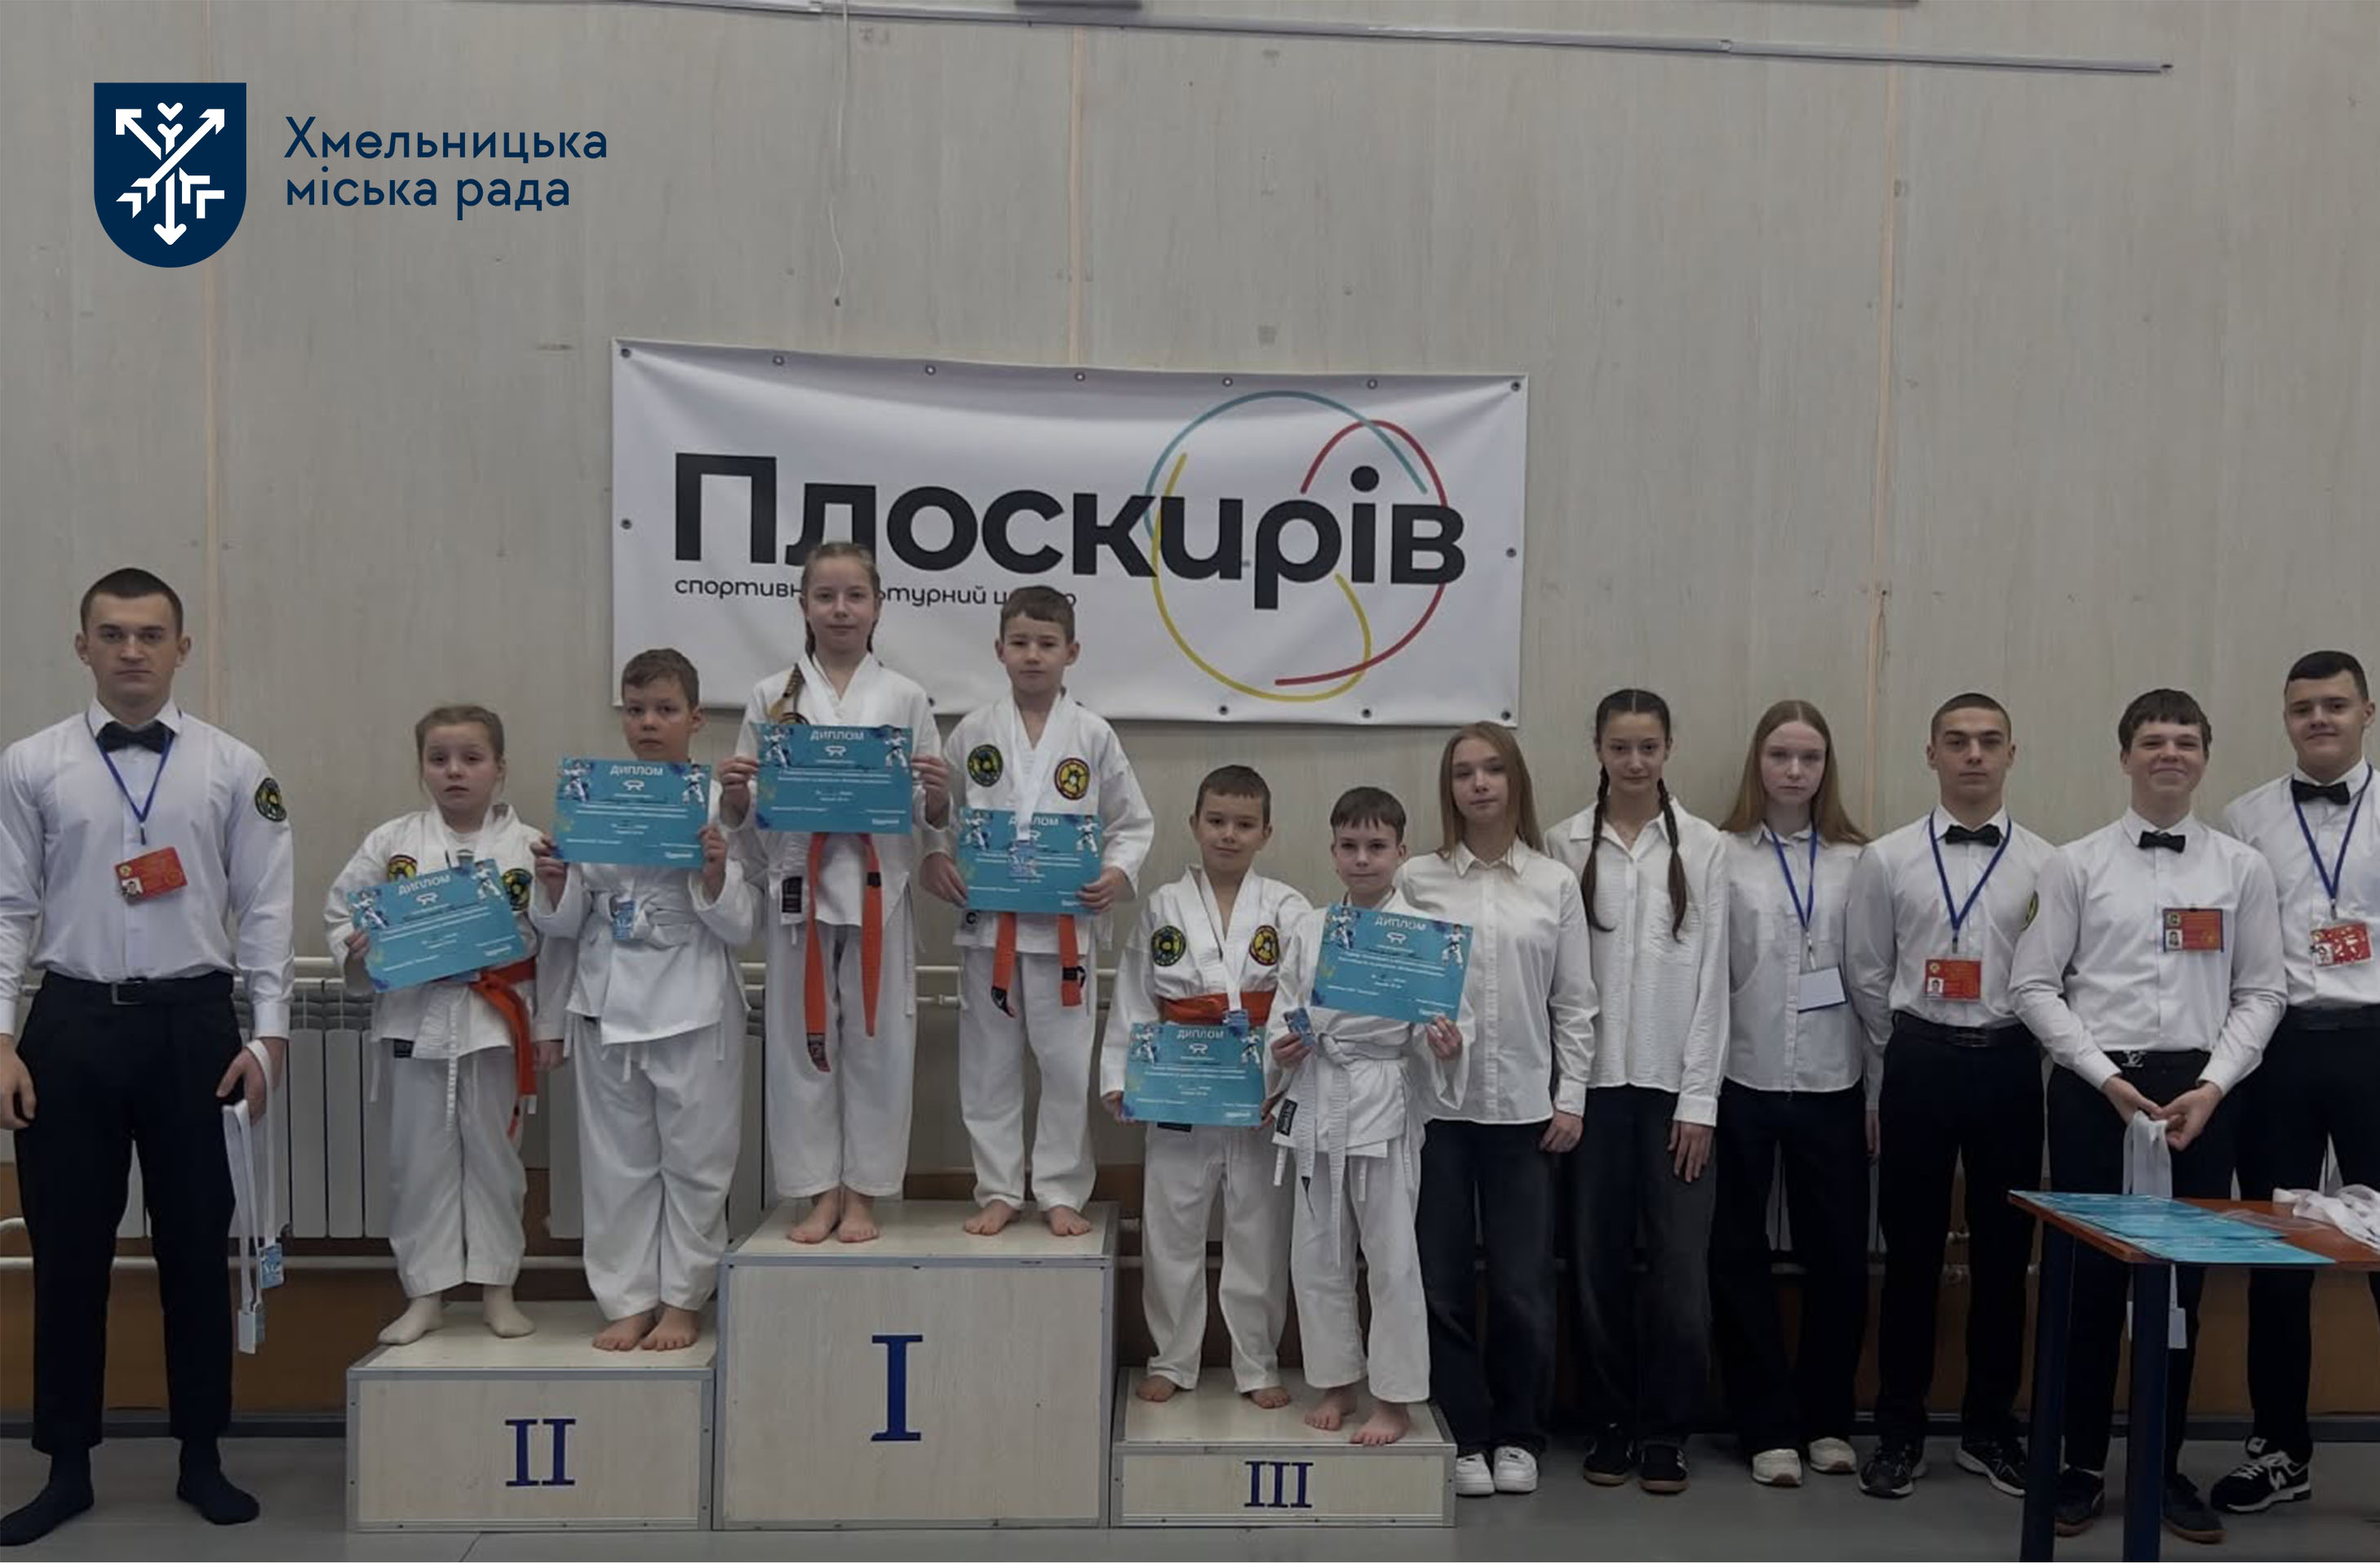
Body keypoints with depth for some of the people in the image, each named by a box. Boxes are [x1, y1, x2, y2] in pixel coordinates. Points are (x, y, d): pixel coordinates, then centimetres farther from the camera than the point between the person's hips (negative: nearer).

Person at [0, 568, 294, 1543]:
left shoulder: (234, 768, 1)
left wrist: (268, 1036, -5)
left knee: (196, 1245, 9)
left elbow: (265, 911, 1)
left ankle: (201, 1458, 24)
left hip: (191, 1025, 0)